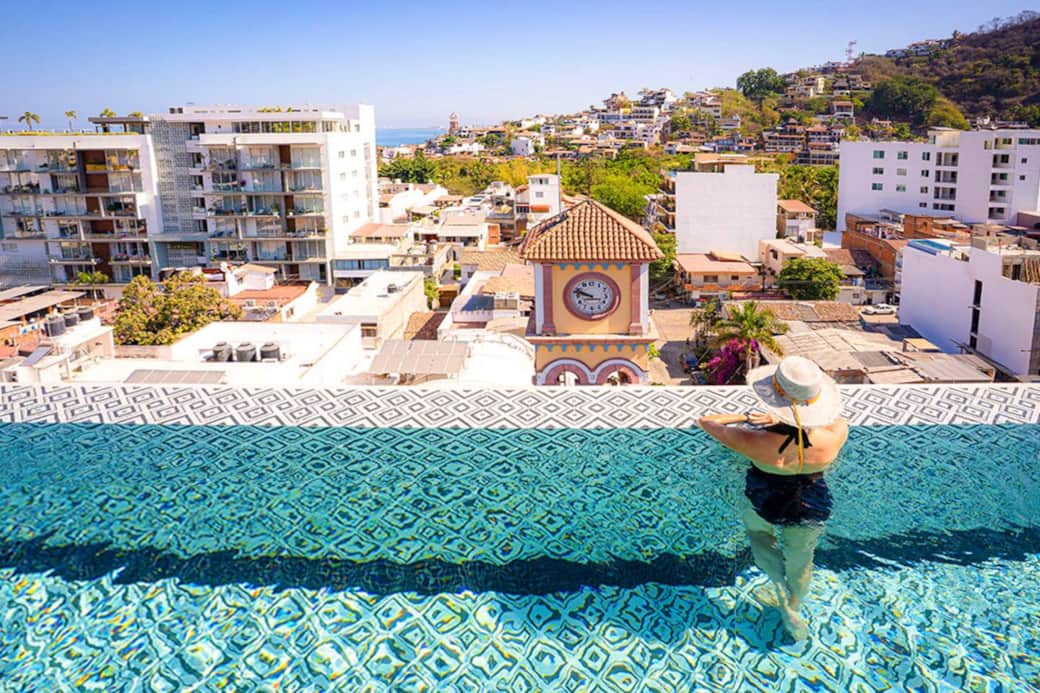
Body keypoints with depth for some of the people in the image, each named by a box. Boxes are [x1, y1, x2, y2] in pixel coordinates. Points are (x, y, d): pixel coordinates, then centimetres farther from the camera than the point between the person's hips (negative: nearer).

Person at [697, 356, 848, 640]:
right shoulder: (835, 435, -32)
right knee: (800, 561, 31)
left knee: (757, 531, 36)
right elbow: (837, 421, -4)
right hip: (811, 511, 2)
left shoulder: (756, 442, -37)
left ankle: (782, 591, 28)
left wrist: (745, 416, -4)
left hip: (764, 505, -2)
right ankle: (794, 606, 58)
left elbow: (706, 421, -19)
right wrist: (783, 420, -11)